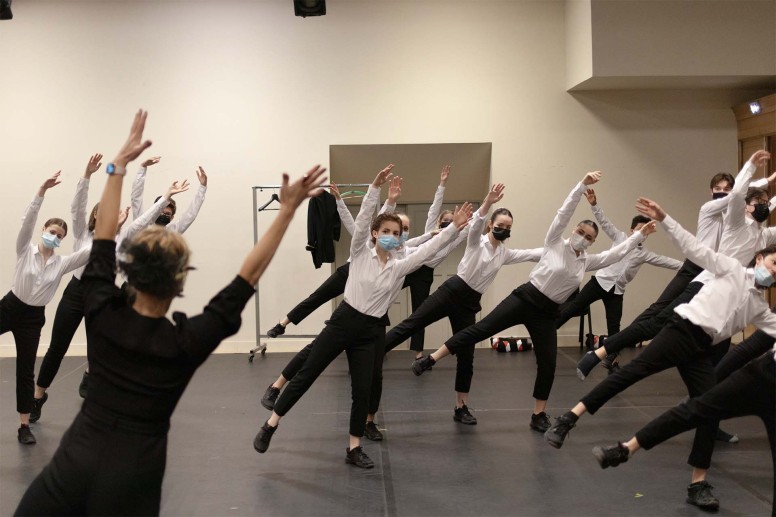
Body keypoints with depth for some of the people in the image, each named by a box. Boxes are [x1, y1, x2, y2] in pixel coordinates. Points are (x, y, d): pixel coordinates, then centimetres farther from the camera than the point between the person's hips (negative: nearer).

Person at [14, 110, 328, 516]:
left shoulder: (102, 317, -7)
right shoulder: (186, 343, -13)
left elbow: (103, 239, 4)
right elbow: (249, 274, -8)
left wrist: (119, 165, 9)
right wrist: (288, 209, -7)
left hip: (71, 470, 2)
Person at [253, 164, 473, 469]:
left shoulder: (401, 267, 3)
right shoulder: (361, 253, -2)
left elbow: (430, 248, -6)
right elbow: (363, 219, -15)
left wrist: (454, 227, -17)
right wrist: (376, 187, -28)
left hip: (371, 331, 2)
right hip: (343, 321, -2)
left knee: (363, 389, 4)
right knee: (306, 374, 3)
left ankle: (354, 449, 17)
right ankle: (271, 425, 17)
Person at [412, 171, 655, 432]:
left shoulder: (587, 262, 10)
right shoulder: (555, 243, -3)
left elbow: (617, 253, 13)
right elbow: (564, 212, -11)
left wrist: (640, 234, 9)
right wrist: (583, 185, -18)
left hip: (546, 313, 4)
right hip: (525, 298, -4)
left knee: (548, 363, 2)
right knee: (481, 329, -13)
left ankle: (539, 415, 18)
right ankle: (430, 359, -9)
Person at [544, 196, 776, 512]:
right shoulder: (731, 268, 10)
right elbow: (693, 248, 2)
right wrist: (663, 219, -9)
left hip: (702, 350, 6)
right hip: (684, 329, -6)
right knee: (634, 370, -21)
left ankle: (698, 484, 7)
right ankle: (568, 419, -25)